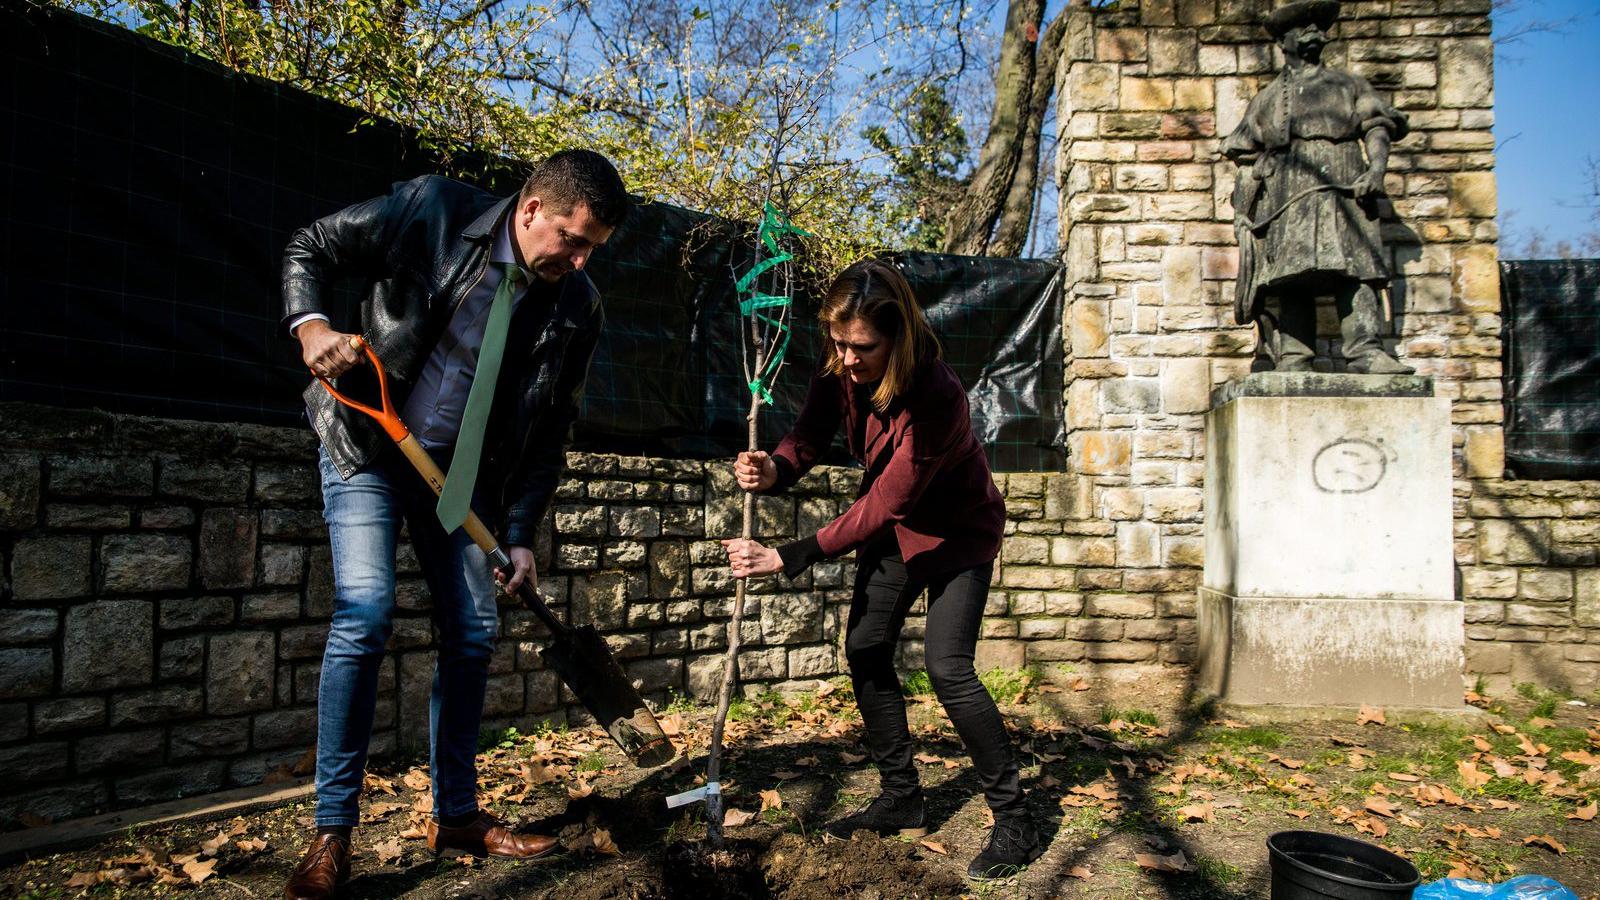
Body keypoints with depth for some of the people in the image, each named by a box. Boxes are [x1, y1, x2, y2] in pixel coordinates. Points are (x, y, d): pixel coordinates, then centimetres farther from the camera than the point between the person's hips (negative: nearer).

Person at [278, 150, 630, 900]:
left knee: (474, 630, 2)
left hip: (463, 469, 4)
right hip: (367, 445, -3)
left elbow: (548, 432, -3)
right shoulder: (431, 211, -16)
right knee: (366, 616, -17)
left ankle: (455, 813, 19)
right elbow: (310, 248, -4)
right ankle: (332, 833, -3)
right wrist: (310, 324, -24)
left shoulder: (577, 308, -8)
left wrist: (521, 534, -6)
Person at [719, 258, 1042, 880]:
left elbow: (885, 503, -35)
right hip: (892, 528, 7)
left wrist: (787, 558, -37)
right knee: (865, 652, 5)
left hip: (957, 530, -7)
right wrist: (774, 470, -42)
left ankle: (1013, 821, -1)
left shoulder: (935, 395, -36)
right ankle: (901, 800, 20)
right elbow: (807, 438, -16)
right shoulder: (839, 374, -15)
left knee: (947, 666, -17)